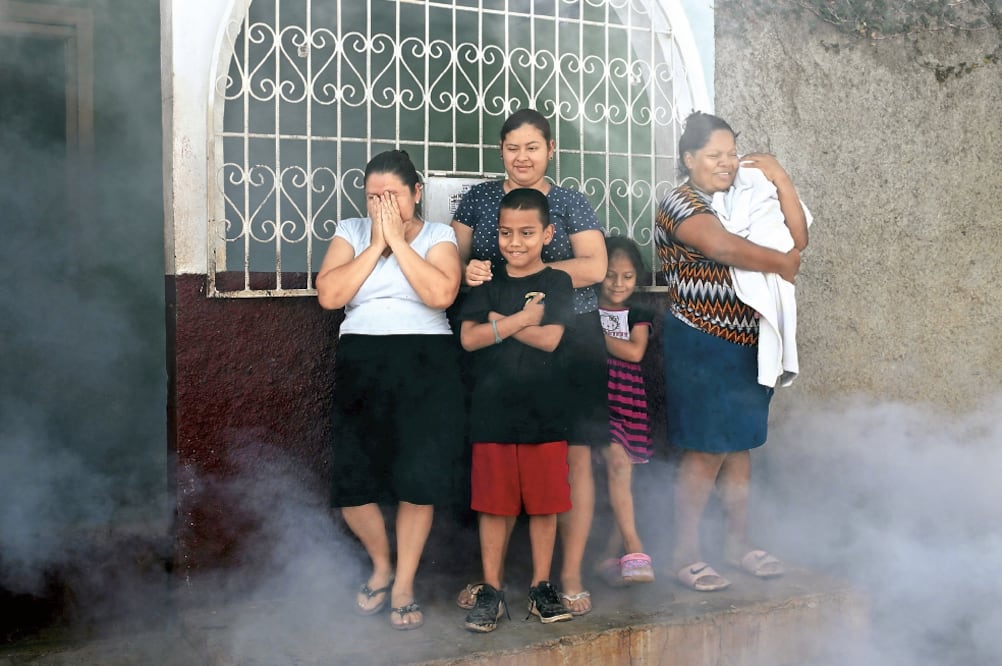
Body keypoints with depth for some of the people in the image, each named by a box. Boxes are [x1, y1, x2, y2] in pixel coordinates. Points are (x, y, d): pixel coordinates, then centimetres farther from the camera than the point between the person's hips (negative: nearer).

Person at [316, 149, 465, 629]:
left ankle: (403, 585, 19)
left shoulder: (437, 235, 5)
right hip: (361, 363, 2)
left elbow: (441, 294, -14)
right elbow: (329, 295, -5)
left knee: (420, 479, -1)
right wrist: (375, 244, -6)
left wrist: (398, 240, -10)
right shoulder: (351, 232, 10)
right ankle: (381, 565, 29)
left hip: (426, 362, -1)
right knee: (353, 481, 0)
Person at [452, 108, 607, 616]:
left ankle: (570, 575, 10)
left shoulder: (571, 203, 8)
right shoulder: (478, 198, 12)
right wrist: (467, 272, -13)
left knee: (573, 455, -2)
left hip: (568, 340, 0)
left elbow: (595, 266, -4)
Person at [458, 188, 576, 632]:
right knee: (494, 504, 7)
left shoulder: (557, 283, 1)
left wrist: (500, 322, -7)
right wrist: (523, 319, -11)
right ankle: (491, 589, 18)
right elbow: (469, 338, -6)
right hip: (492, 412, 1)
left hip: (544, 413, -1)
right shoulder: (487, 283, 7)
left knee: (544, 504, 7)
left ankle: (541, 587, 22)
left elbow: (549, 338, -13)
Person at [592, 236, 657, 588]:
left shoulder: (638, 315, 14)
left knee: (622, 474, -2)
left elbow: (635, 351, -3)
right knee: (616, 460, -21)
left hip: (627, 403, 3)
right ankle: (633, 547, -20)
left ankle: (612, 557, 7)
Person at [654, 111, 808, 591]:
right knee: (705, 450, -4)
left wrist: (779, 178, 0)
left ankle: (737, 542, 26)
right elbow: (721, 246, -27)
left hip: (747, 344, 8)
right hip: (701, 346, -7)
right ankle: (685, 554, 7)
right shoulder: (680, 204, -9)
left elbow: (798, 239, 5)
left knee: (739, 445, 14)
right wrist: (781, 263, -15)